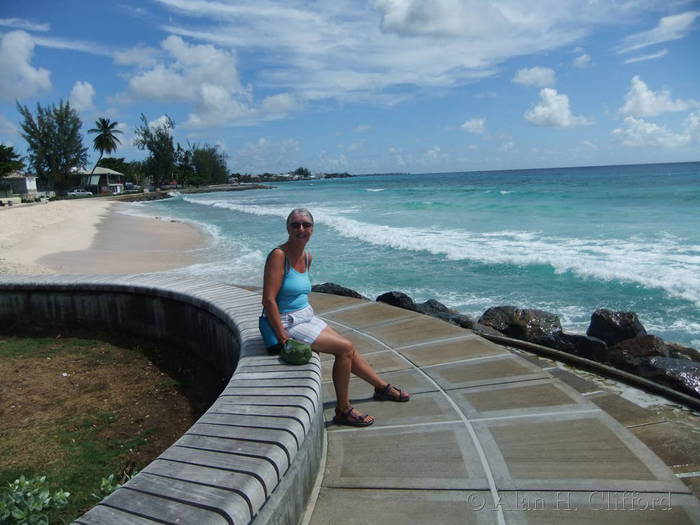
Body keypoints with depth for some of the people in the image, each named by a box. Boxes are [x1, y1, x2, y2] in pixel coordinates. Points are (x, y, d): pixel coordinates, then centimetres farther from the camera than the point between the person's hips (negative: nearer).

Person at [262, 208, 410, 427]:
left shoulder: (307, 257, 7)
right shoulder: (279, 255, -19)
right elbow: (268, 299, -23)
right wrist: (282, 337, -23)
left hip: (307, 317, 8)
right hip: (289, 324, -8)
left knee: (348, 350, 13)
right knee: (345, 348, -12)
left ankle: (382, 388, 35)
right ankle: (343, 411, 3)